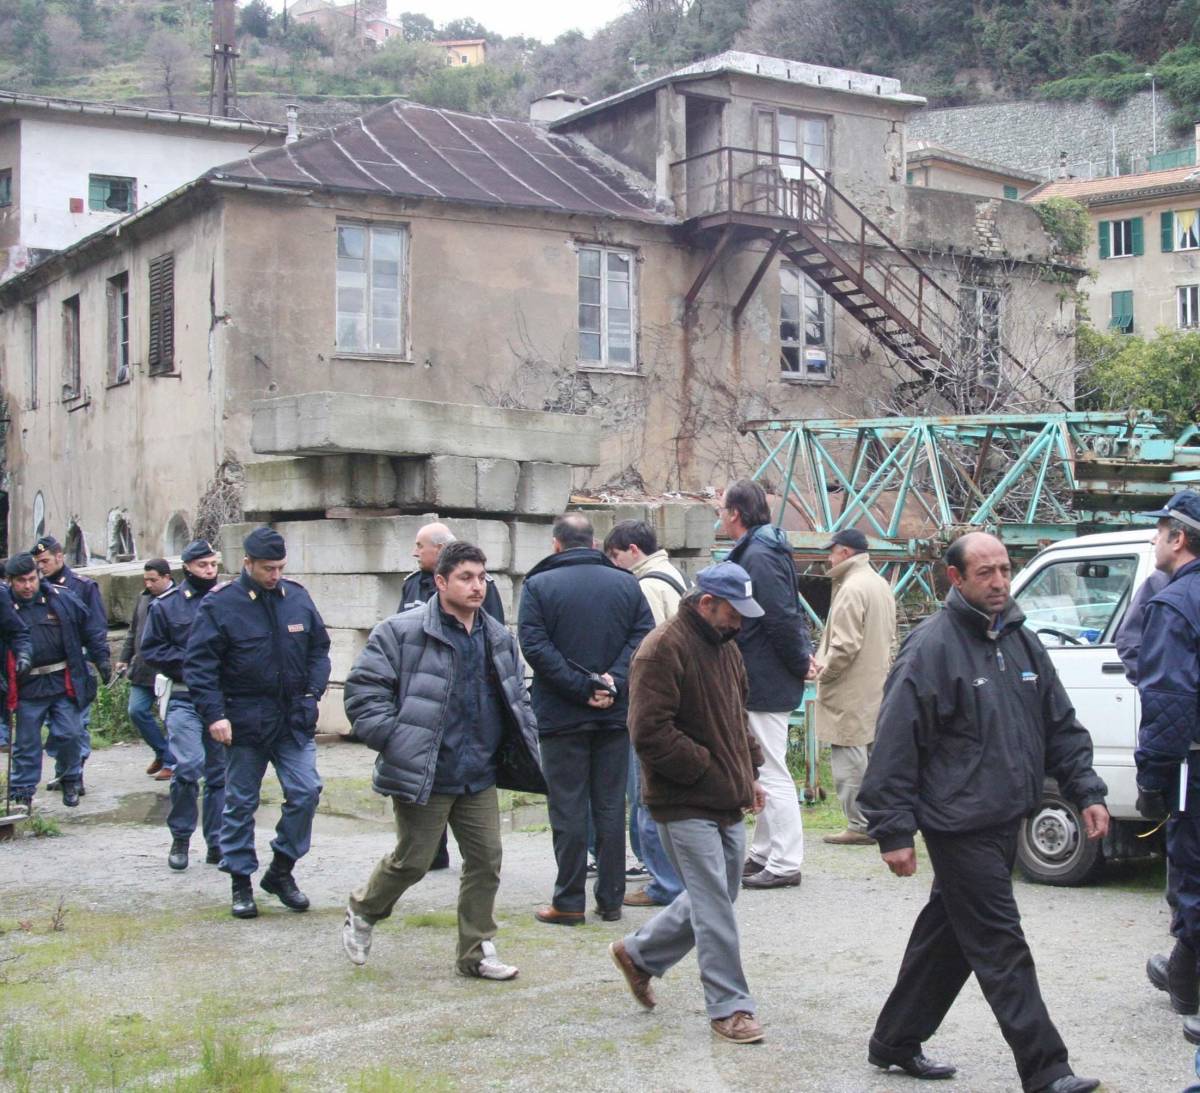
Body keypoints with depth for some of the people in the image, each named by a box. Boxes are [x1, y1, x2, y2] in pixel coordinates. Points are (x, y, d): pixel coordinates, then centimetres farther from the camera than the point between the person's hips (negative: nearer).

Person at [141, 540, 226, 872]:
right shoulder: (166, 605, 4)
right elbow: (151, 650, 4)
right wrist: (188, 661, -8)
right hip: (184, 699, -2)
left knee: (220, 771, 7)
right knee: (189, 765, -15)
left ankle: (217, 844, 17)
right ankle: (180, 838, 5)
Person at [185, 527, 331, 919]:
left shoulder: (297, 597, 4)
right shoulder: (220, 604, -8)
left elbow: (319, 648, 15)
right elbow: (198, 663, -9)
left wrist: (313, 692, 2)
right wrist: (214, 714, -16)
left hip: (294, 721, 3)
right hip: (245, 721, -3)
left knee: (305, 792, -4)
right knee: (240, 803, 6)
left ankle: (281, 871, 14)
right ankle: (241, 883, 17)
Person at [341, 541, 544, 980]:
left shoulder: (498, 639, 11)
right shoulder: (402, 632, -10)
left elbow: (517, 698, 23)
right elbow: (363, 687, -11)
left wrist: (524, 745, 13)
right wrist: (392, 739, -16)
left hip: (480, 778, 6)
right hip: (423, 778, -6)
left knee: (486, 862, 6)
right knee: (411, 860, 3)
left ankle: (477, 951, 19)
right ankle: (362, 913, 31)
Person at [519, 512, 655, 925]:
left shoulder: (538, 585, -4)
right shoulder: (625, 583, 5)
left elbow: (535, 647, -13)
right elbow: (643, 637, -4)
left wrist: (581, 688, -13)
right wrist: (613, 682, -10)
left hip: (561, 717, -3)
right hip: (616, 714, 3)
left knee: (568, 809, 2)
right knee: (611, 806, 9)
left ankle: (569, 902, 4)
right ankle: (611, 898, 13)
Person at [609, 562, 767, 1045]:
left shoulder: (725, 647, 14)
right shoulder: (664, 648, -16)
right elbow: (650, 733, -21)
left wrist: (750, 771, 14)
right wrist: (707, 770, -17)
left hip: (726, 801, 9)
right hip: (685, 804, -9)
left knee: (713, 899, 16)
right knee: (714, 907, -5)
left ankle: (638, 953, 34)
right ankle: (729, 1007, 5)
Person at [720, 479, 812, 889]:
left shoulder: (759, 557, -19)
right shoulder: (761, 551, 14)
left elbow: (783, 620, -24)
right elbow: (787, 615, 19)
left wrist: (799, 663, -13)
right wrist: (802, 655, 11)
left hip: (764, 683, -11)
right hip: (763, 682, 11)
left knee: (773, 774, -4)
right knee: (766, 772, 17)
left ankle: (785, 864, 1)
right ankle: (763, 853, 27)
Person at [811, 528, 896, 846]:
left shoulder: (851, 589, -18)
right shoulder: (881, 585, 14)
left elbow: (845, 645, -24)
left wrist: (824, 673, -9)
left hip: (851, 692, -10)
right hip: (876, 686, 10)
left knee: (850, 757, -5)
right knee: (873, 755, 16)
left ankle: (860, 826, -4)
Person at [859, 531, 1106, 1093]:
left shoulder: (1022, 641, 11)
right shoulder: (932, 646, -13)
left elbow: (1061, 725, 18)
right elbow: (895, 743, -14)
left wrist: (1086, 791, 7)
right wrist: (894, 830, -16)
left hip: (1005, 823, 8)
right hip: (959, 826, -8)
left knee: (947, 936, 17)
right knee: (1001, 948, -5)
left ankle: (895, 1043, 30)